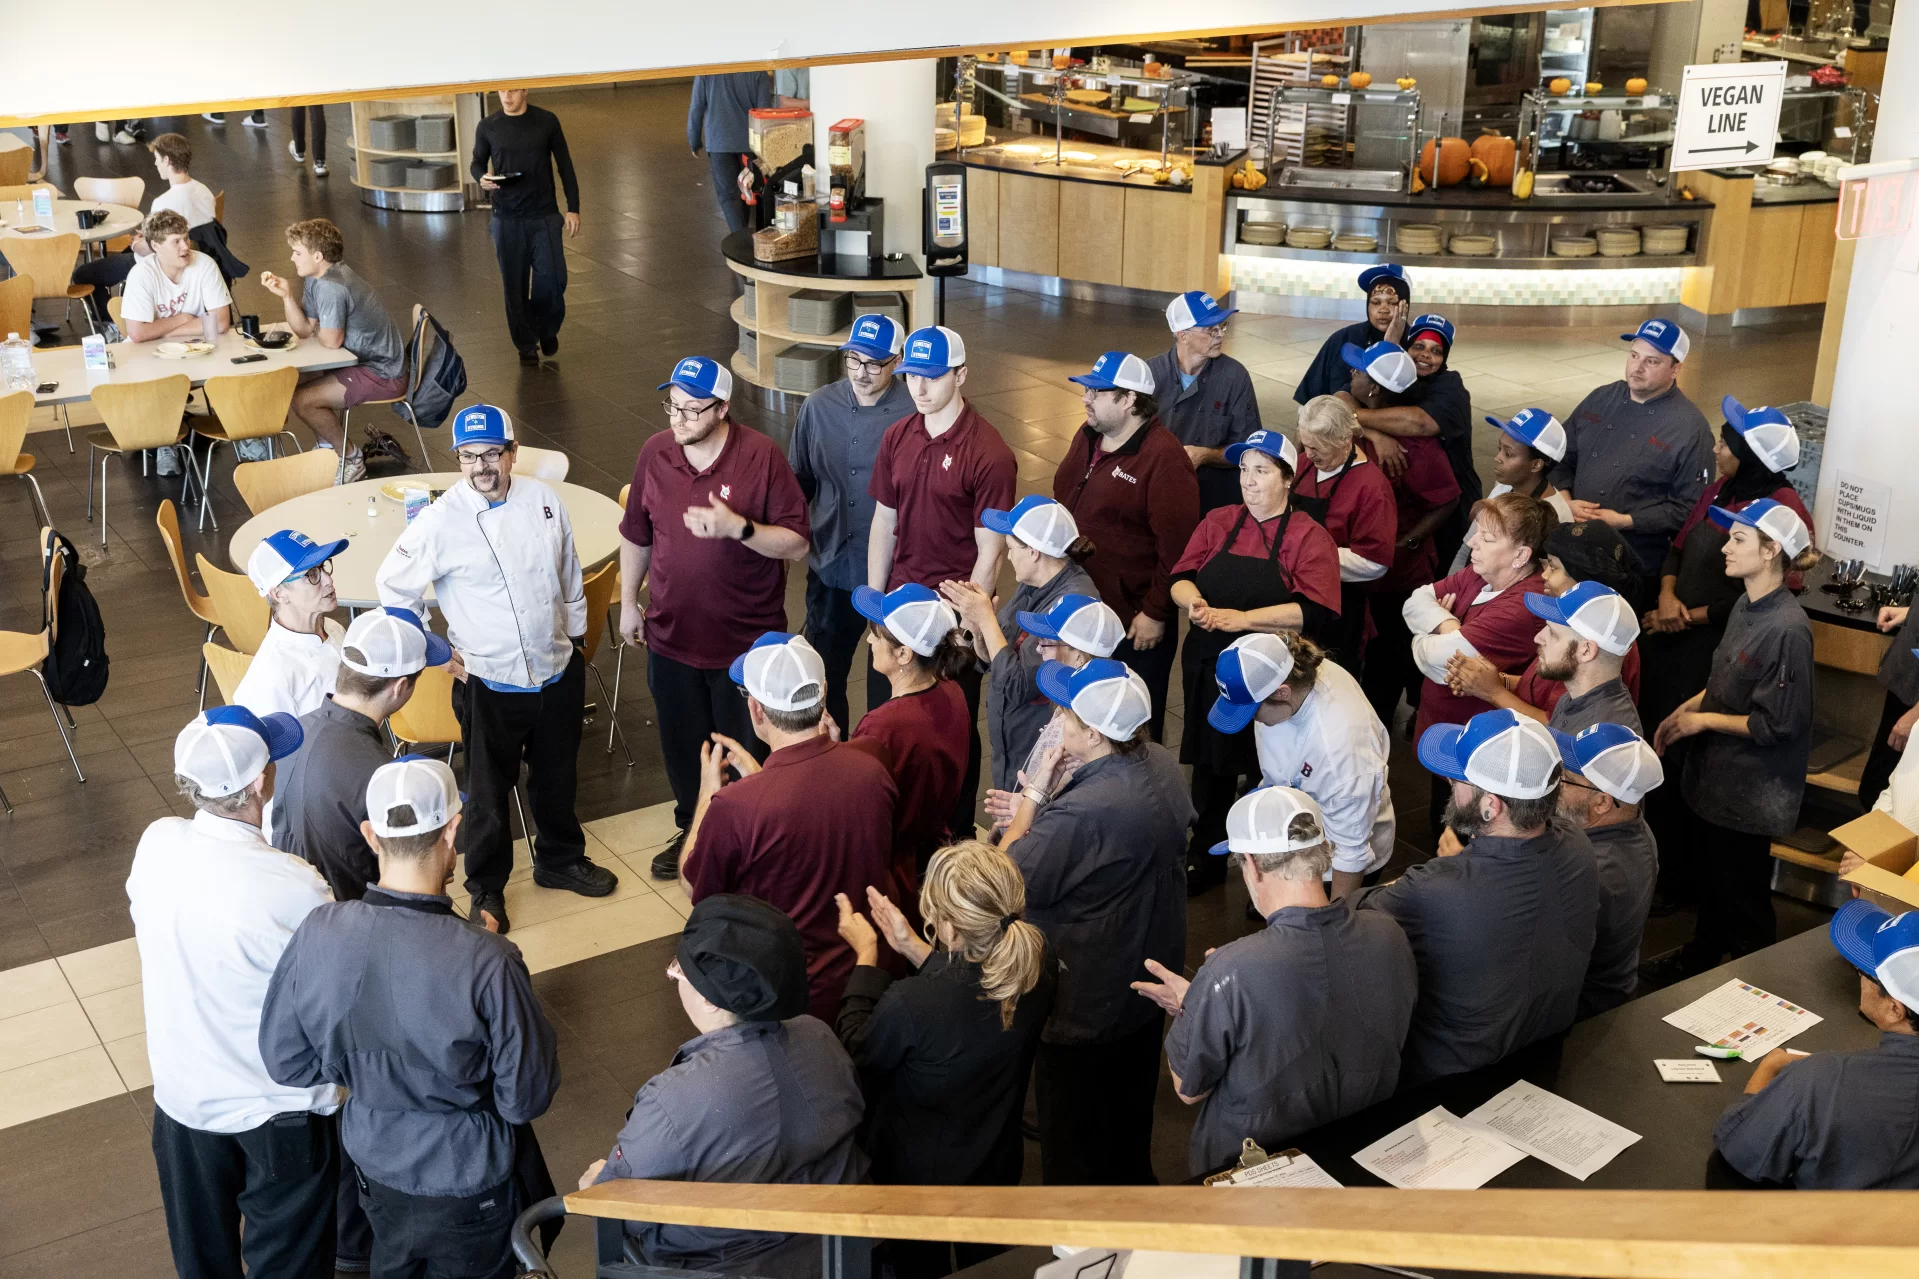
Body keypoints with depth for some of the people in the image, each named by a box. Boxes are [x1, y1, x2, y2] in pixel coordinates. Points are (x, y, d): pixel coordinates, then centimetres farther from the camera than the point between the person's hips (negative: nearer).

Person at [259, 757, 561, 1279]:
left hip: (376, 1164, 3)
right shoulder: (487, 962, -34)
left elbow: (285, 1061, -7)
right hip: (467, 1179, -3)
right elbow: (527, 1097, -21)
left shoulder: (317, 935, -22)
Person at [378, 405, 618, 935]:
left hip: (558, 670, 4)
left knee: (557, 775, 22)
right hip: (488, 680, -4)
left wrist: (574, 636, 14)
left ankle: (560, 859, 45)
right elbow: (393, 586, -6)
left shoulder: (543, 501, -4)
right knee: (489, 788, 10)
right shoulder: (443, 519, -16)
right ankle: (486, 888, 30)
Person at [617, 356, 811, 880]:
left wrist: (738, 527, -31)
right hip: (672, 635, 4)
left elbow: (796, 543, -16)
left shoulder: (761, 457, -17)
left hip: (747, 640, -4)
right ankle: (693, 829, 44)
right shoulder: (654, 453, -4)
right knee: (682, 745, 20)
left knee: (747, 753, 10)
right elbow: (636, 535, 10)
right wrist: (629, 602, 15)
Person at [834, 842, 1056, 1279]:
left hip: (918, 1174, -4)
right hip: (998, 1161, 5)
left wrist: (866, 956, -8)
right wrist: (914, 949, -3)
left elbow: (855, 1053, -16)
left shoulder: (908, 1003, -40)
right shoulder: (1040, 968, -22)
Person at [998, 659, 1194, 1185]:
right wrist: (1042, 807, 4)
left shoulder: (1081, 812, -37)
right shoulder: (1162, 765, -9)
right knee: (1131, 1107, 30)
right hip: (1149, 978, 9)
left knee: (1071, 1128, 15)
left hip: (1085, 1003, -8)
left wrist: (1034, 795, -17)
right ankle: (1133, 1179, 51)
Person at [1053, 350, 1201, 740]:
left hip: (1133, 623, -8)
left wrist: (1156, 613, -19)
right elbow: (1061, 502, 19)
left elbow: (1177, 546, -21)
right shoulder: (1087, 437, 7)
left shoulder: (1164, 459, -20)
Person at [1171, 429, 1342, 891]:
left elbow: (1315, 613, -18)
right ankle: (1205, 858, 32)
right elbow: (1180, 578, 6)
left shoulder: (1309, 537, -7)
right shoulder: (1218, 523, 9)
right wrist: (1193, 601, -17)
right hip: (1210, 670, 4)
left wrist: (1244, 618, -23)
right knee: (1211, 765, 14)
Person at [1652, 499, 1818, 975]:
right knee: (1711, 877, 25)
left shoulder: (1787, 630, -26)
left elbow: (1778, 724, -23)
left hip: (1751, 789, -8)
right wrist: (1685, 709, 2)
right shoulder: (1746, 605, 0)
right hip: (1716, 774, 8)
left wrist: (1703, 720, -15)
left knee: (1742, 895, 9)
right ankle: (1700, 957, 44)